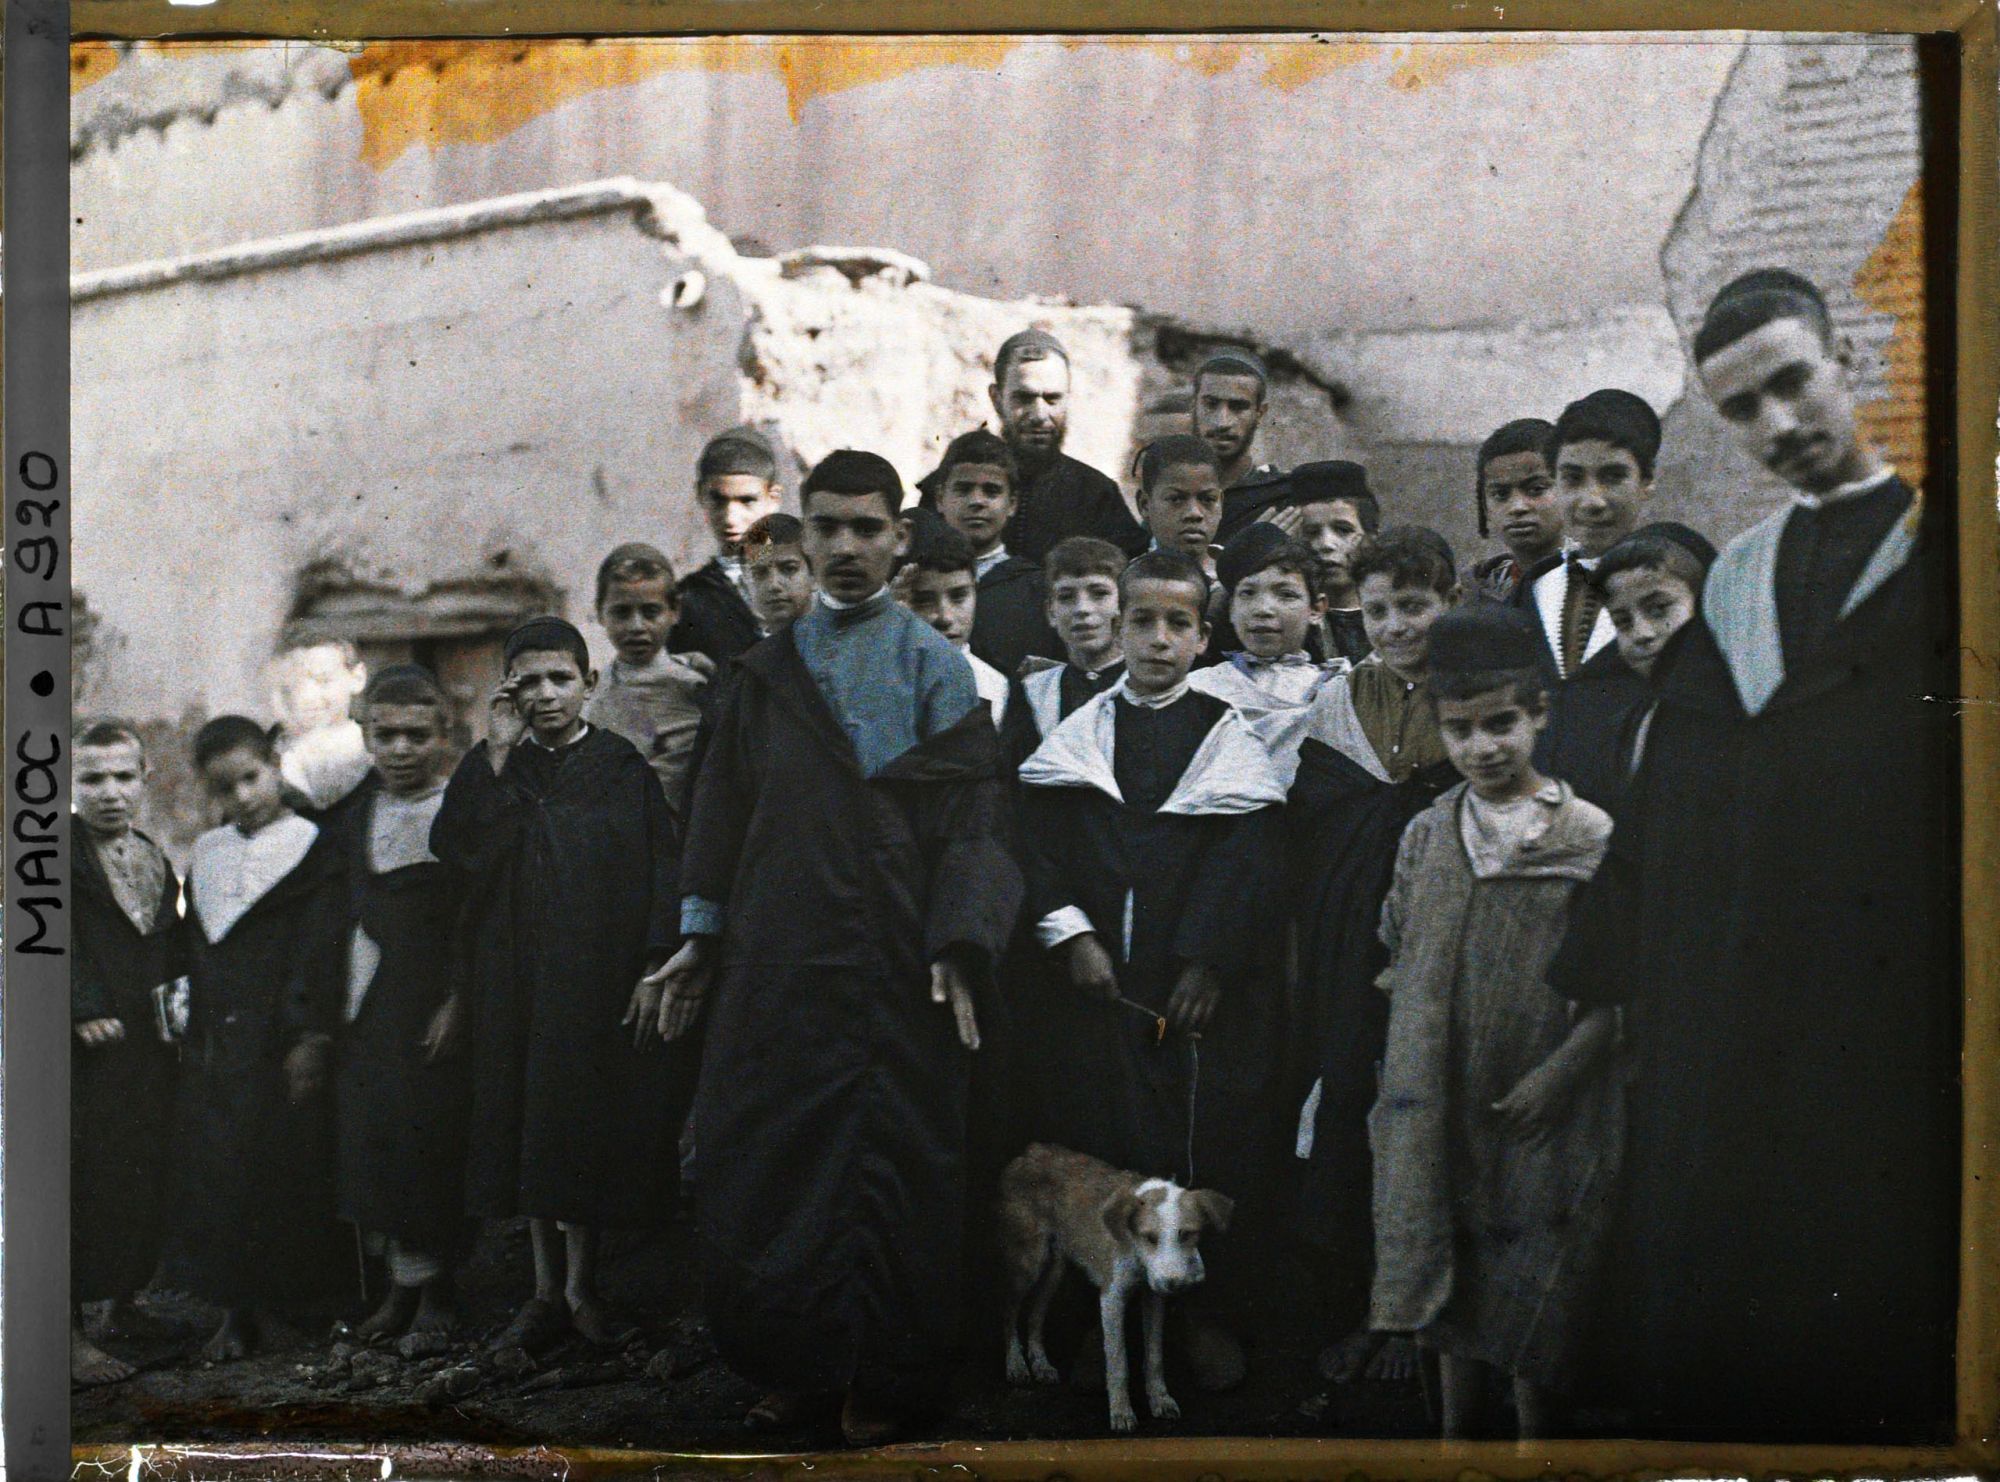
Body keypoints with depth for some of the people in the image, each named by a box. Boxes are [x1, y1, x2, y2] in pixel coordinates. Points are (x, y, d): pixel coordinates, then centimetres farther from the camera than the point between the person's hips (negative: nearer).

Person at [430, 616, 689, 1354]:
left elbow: (659, 871, -3)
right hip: (516, 980, 3)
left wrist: (653, 970, -11)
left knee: (586, 1126, -2)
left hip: (601, 975, -3)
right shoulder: (500, 772, 8)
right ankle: (547, 1289, 10)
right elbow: (451, 846, -7)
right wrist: (497, 753, -10)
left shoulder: (624, 768, 1)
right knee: (530, 1123, 4)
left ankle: (581, 1286, 7)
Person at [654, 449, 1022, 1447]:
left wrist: (957, 947, -14)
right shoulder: (767, 672, 12)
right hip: (777, 964, 3)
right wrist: (702, 935, 9)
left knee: (892, 1166, 0)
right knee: (766, 1164, 3)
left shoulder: (934, 668, 2)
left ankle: (883, 1383, 11)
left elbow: (971, 815, -4)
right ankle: (803, 1366, 17)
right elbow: (723, 807, 16)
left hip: (896, 968, -3)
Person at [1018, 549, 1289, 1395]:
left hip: (1205, 982, -1)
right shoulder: (1077, 735, 8)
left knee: (1212, 1145, -1)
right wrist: (1071, 935, -9)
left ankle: (1209, 1315, 9)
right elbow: (1041, 843, 3)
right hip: (1094, 976, 2)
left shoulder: (1229, 738, 3)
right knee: (1092, 1135, 1)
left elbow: (1246, 860, -3)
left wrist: (1209, 964, -11)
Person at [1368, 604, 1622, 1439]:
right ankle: (1458, 1431, 27)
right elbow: (1398, 953, 16)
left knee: (1535, 1297, 4)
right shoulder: (1426, 836, 4)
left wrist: (1561, 1071, -13)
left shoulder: (1591, 839, -8)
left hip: (1543, 1109, -3)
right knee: (1449, 1276, 13)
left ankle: (1537, 1434, 20)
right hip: (1440, 1100, 4)